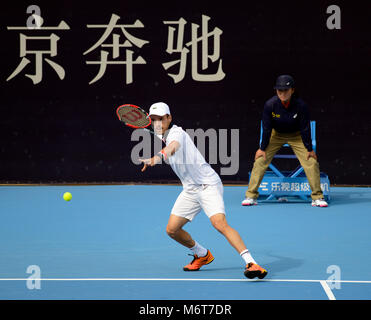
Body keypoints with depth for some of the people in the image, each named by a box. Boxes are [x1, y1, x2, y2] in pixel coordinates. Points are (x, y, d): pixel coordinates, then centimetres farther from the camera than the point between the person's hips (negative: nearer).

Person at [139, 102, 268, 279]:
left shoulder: (176, 132, -16)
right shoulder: (164, 136, 11)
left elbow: (173, 147, -41)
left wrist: (159, 156, -58)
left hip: (208, 185, -9)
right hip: (190, 190, 9)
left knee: (219, 223, -28)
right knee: (172, 229, 2)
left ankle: (251, 263, -31)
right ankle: (202, 254, 27)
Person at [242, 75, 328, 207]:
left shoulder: (300, 105, -28)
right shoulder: (270, 105, -26)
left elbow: (305, 128, -18)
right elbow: (266, 128, -15)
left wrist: (309, 149, -11)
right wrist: (262, 148, -9)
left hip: (296, 136, 0)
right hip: (276, 135, 0)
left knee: (311, 162, -12)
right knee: (260, 161, -12)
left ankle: (317, 197, 1)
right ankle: (251, 196, -1)